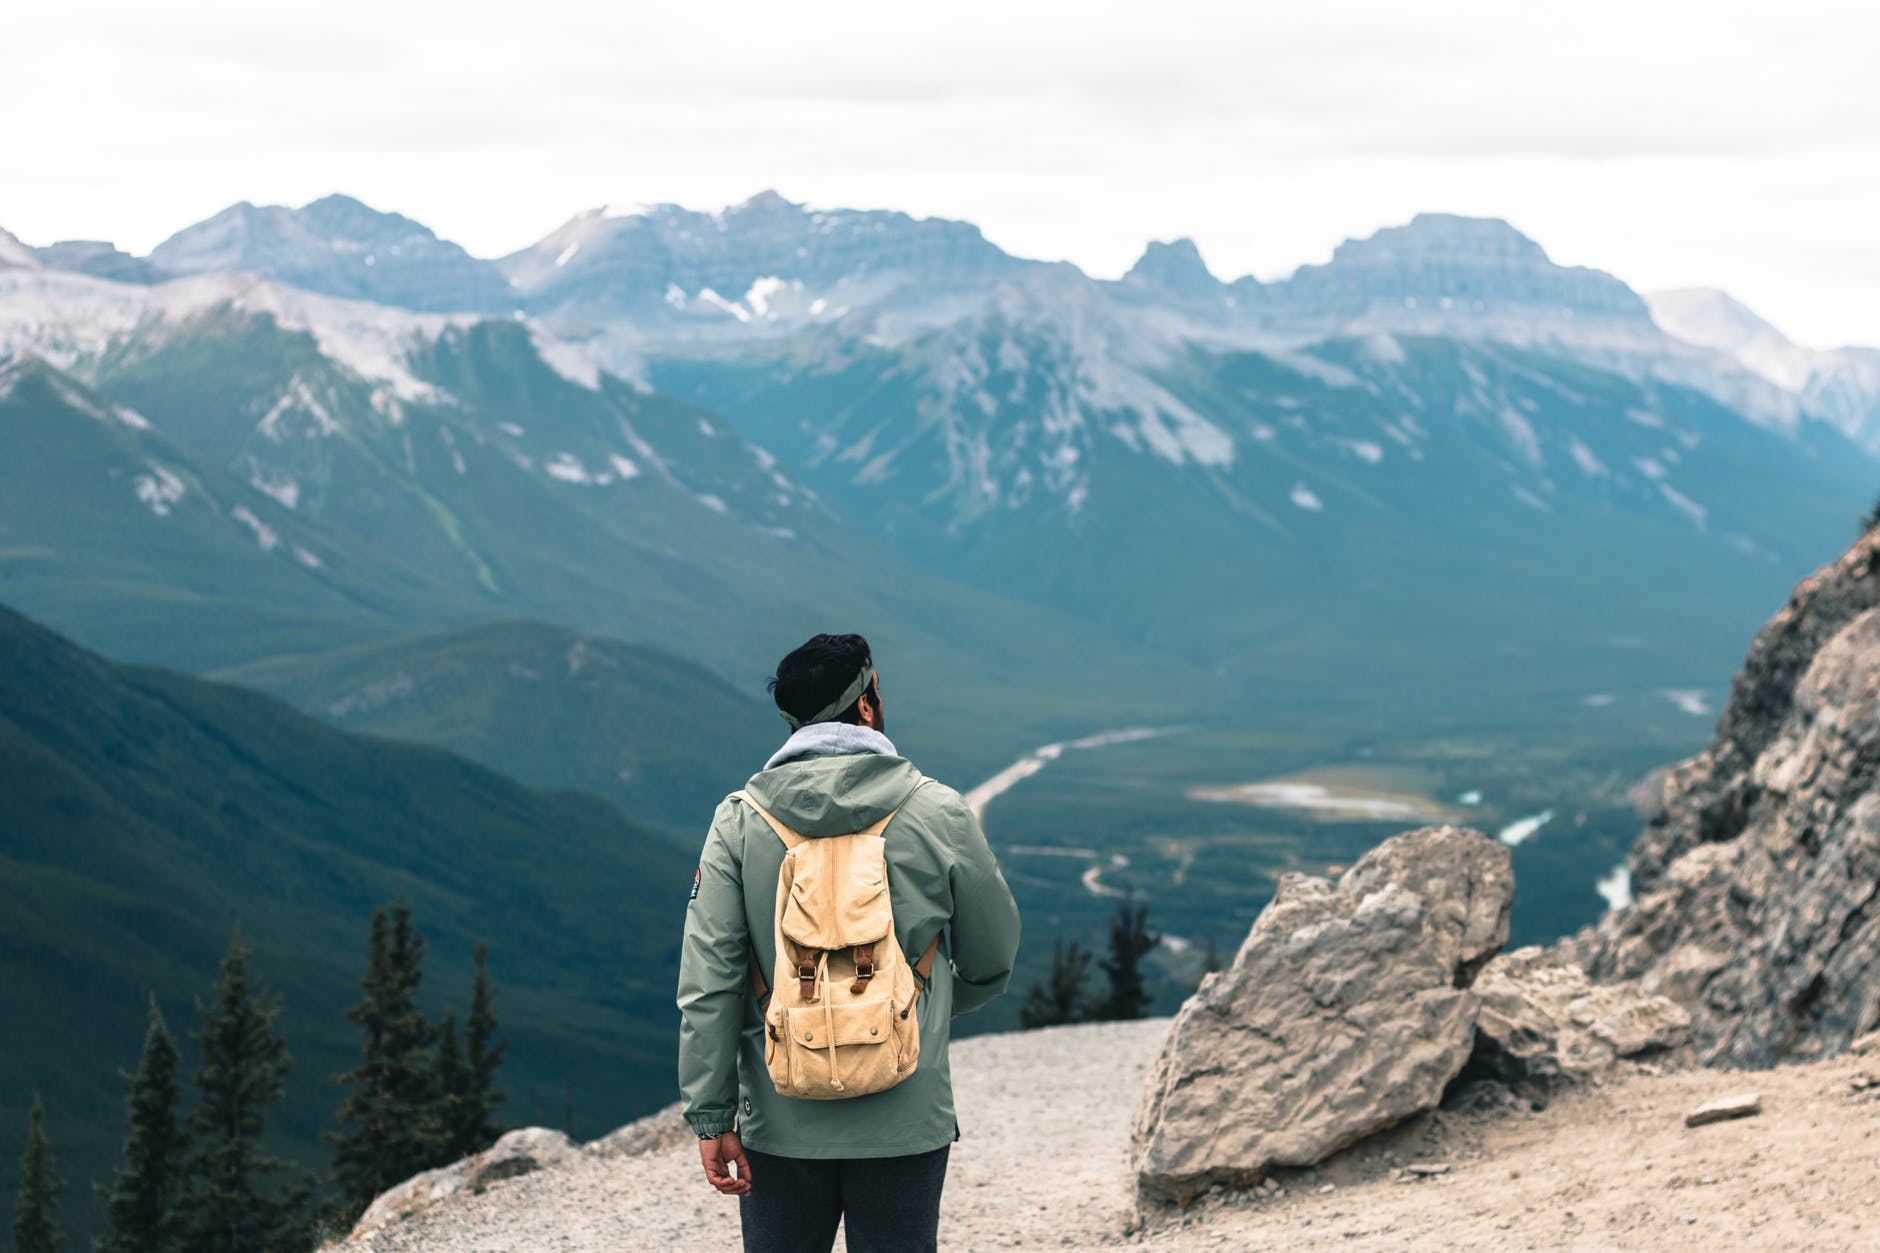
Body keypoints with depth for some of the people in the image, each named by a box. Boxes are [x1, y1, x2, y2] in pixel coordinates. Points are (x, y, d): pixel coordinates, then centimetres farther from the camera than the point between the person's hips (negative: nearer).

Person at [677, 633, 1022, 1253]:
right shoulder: (940, 813, -3)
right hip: (905, 1125, -1)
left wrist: (711, 1115, -2)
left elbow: (707, 979, -6)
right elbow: (992, 960, 7)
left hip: (781, 1125, 1)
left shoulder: (739, 819, -2)